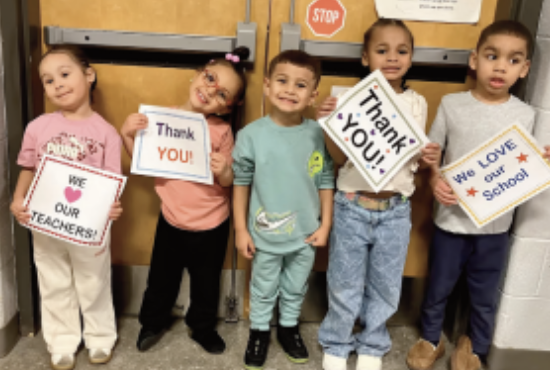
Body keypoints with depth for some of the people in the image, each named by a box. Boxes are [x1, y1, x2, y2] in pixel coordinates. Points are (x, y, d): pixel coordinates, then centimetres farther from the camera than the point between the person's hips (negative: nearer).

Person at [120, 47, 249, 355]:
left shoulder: (221, 131, -14)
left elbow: (229, 181, -10)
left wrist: (223, 172, -32)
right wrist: (128, 135, -14)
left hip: (212, 225, -1)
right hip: (172, 220, 2)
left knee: (206, 283, 18)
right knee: (162, 279, 19)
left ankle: (203, 327, 43)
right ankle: (153, 322, 45)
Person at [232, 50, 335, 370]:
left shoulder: (318, 134, -11)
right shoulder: (251, 135, -15)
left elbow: (326, 181, -2)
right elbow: (241, 183, -7)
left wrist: (325, 226, -1)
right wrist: (241, 230, -5)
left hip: (306, 235, 2)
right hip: (265, 235, -1)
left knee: (296, 288, 23)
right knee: (264, 289, 20)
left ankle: (289, 327, 47)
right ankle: (260, 331, 43)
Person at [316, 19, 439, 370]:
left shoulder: (417, 103, 3)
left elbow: (415, 159, 10)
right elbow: (340, 157, -4)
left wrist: (429, 158, -12)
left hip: (396, 210, 2)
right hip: (353, 207, -2)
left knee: (385, 285, 14)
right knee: (345, 284, 10)